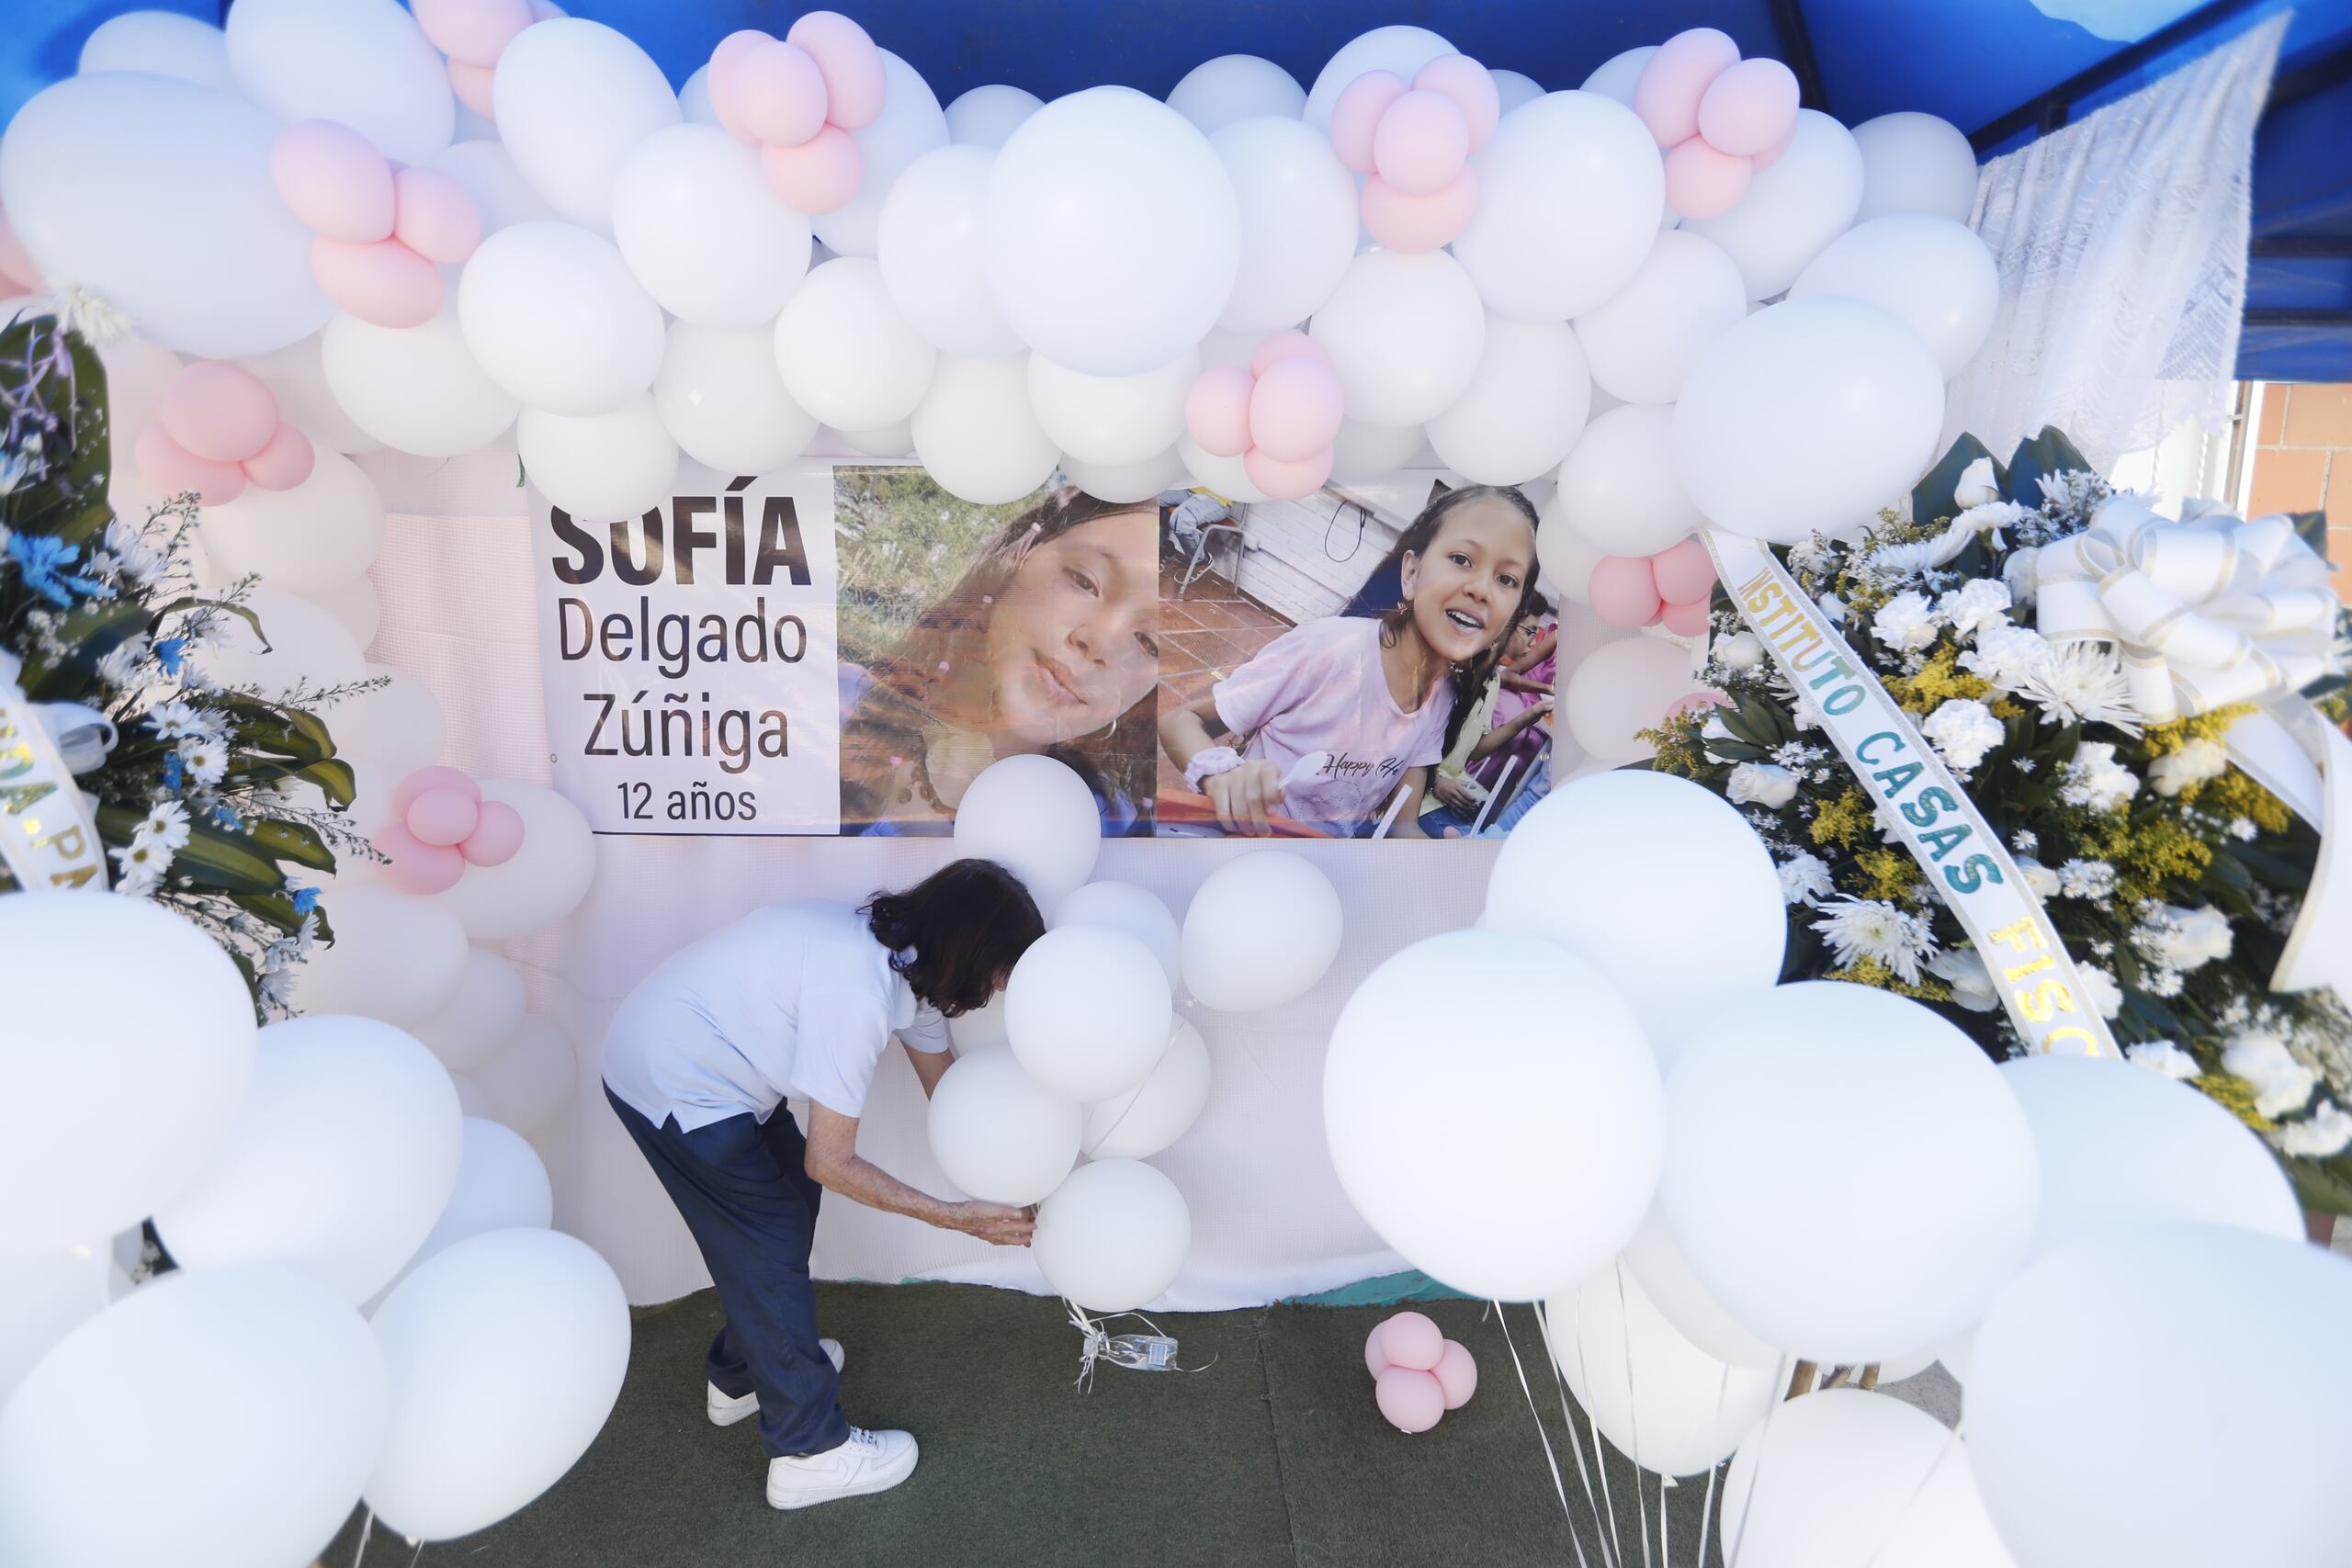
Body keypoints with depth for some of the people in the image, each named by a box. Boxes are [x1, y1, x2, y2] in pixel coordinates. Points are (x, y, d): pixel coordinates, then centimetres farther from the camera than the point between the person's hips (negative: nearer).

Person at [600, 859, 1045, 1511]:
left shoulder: (908, 960, -5)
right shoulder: (855, 992, -32)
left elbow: (944, 1084, 8)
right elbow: (831, 1163, -24)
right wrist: (953, 1216, -17)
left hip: (702, 1058, 9)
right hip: (672, 1087, -9)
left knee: (791, 1197, 20)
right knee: (769, 1245, 1)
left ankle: (740, 1374, 41)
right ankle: (809, 1452, 17)